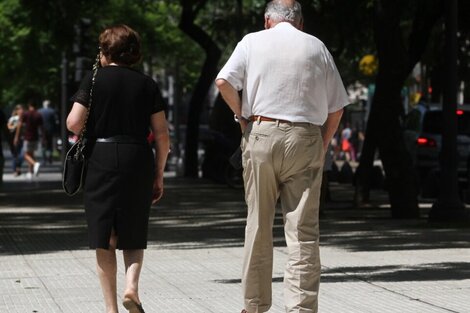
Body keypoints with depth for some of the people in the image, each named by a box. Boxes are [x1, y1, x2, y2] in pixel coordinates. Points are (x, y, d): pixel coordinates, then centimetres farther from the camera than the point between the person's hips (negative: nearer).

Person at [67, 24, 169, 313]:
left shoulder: (94, 81, -1)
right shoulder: (147, 84, 6)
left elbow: (74, 123, -10)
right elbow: (162, 135, 3)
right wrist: (159, 174, 11)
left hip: (100, 159, -2)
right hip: (137, 161, 2)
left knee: (104, 239, 5)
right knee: (133, 236, 14)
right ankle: (132, 285, -10)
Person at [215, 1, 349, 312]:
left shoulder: (252, 42, 6)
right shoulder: (317, 47, 9)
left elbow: (223, 81, -7)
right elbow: (336, 108, 9)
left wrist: (242, 115, 7)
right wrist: (322, 146, 18)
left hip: (260, 133, 0)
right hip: (305, 138, 0)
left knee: (258, 226, 10)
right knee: (303, 231, -2)